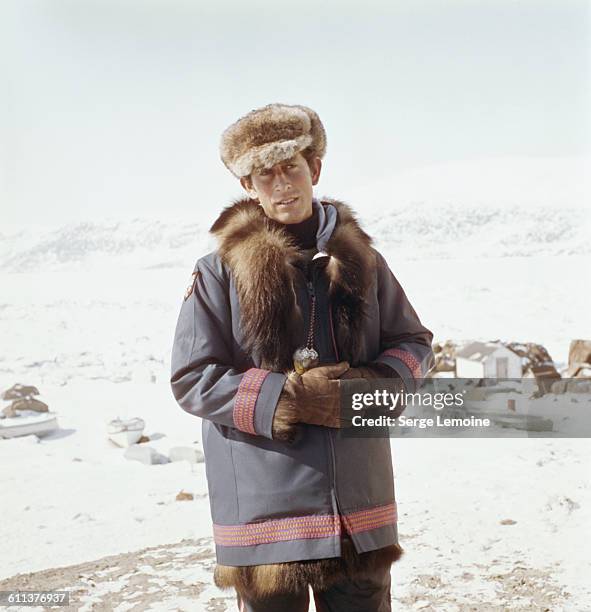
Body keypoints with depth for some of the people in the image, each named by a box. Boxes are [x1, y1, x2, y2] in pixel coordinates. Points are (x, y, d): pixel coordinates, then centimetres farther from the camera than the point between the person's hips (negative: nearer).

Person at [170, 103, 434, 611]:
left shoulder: (360, 259, 6)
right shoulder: (219, 272, -4)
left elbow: (415, 343, 13)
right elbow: (192, 379, -7)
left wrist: (376, 383, -9)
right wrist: (287, 399, -17)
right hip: (265, 512, -3)